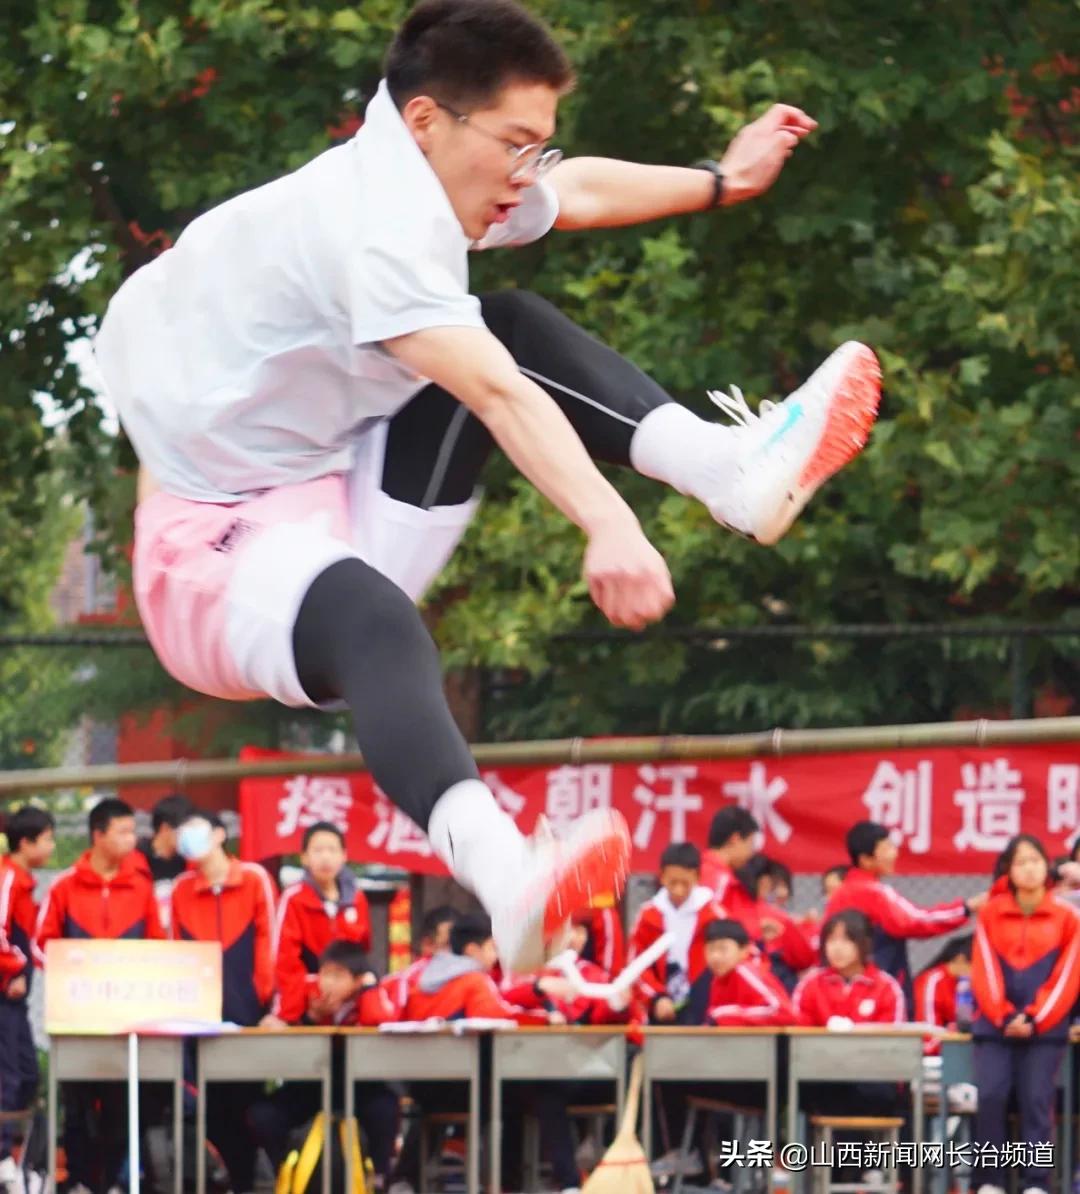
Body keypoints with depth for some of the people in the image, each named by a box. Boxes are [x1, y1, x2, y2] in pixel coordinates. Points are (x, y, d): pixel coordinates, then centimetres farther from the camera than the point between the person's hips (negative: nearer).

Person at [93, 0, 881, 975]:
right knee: (377, 621, -44)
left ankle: (732, 467, -5)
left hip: (331, 512, 11)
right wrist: (608, 527, -49)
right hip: (221, 558, -11)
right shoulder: (377, 225, -24)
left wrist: (722, 181, 35)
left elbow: (580, 190, 29)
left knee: (517, 325, 12)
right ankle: (508, 880, -69)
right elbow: (498, 398, -39)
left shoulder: (418, 182, 7)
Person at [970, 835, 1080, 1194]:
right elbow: (984, 972, 1)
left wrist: (1034, 1021, -9)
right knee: (990, 1096, -10)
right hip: (995, 1025, 1)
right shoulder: (990, 914, 4)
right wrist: (1004, 1018, -10)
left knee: (1037, 1100, -7)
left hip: (1045, 1027, -1)